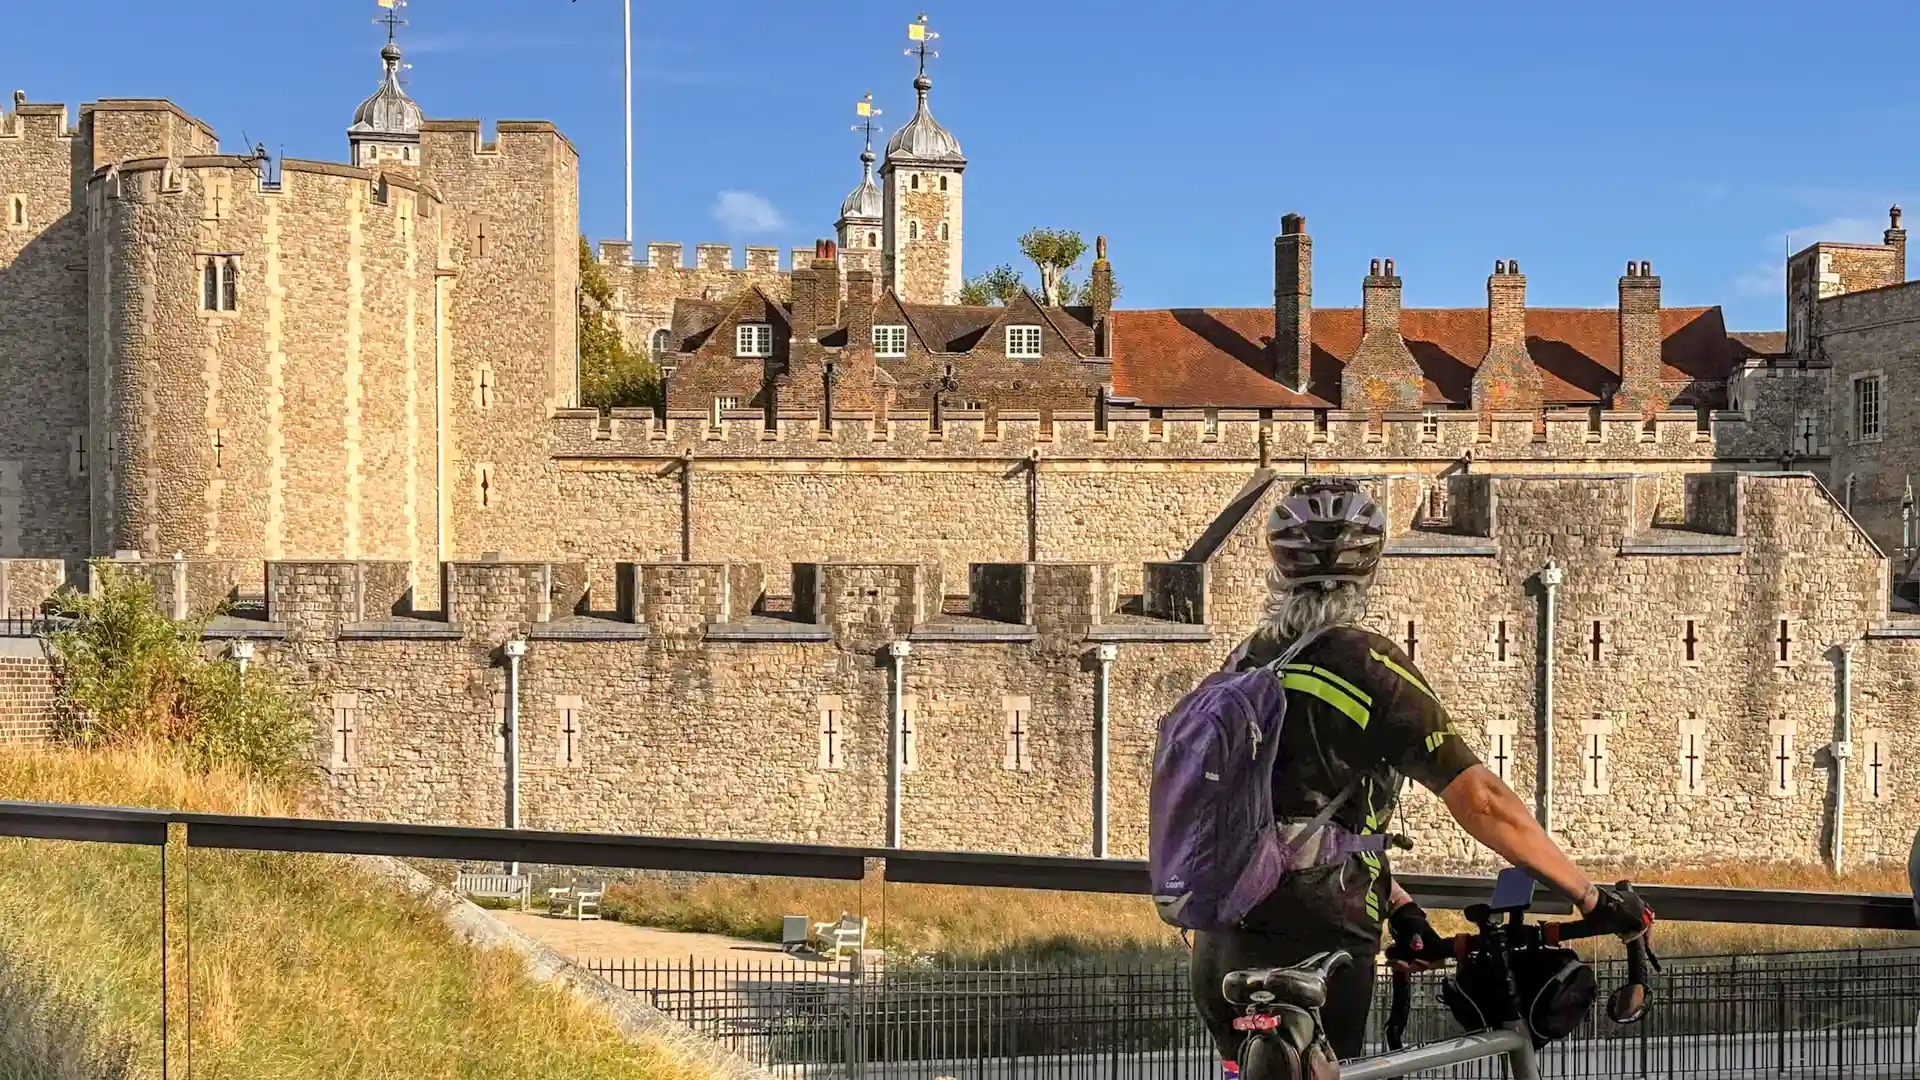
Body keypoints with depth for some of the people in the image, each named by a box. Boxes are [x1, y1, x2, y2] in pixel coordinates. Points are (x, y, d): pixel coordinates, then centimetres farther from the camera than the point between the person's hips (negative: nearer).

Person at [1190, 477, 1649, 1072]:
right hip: (1314, 950, -7)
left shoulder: (1242, 664, 11)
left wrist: (1396, 904, 21)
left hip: (1217, 949, 7)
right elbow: (1481, 802, -14)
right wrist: (1595, 899, -5)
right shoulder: (1370, 666, -11)